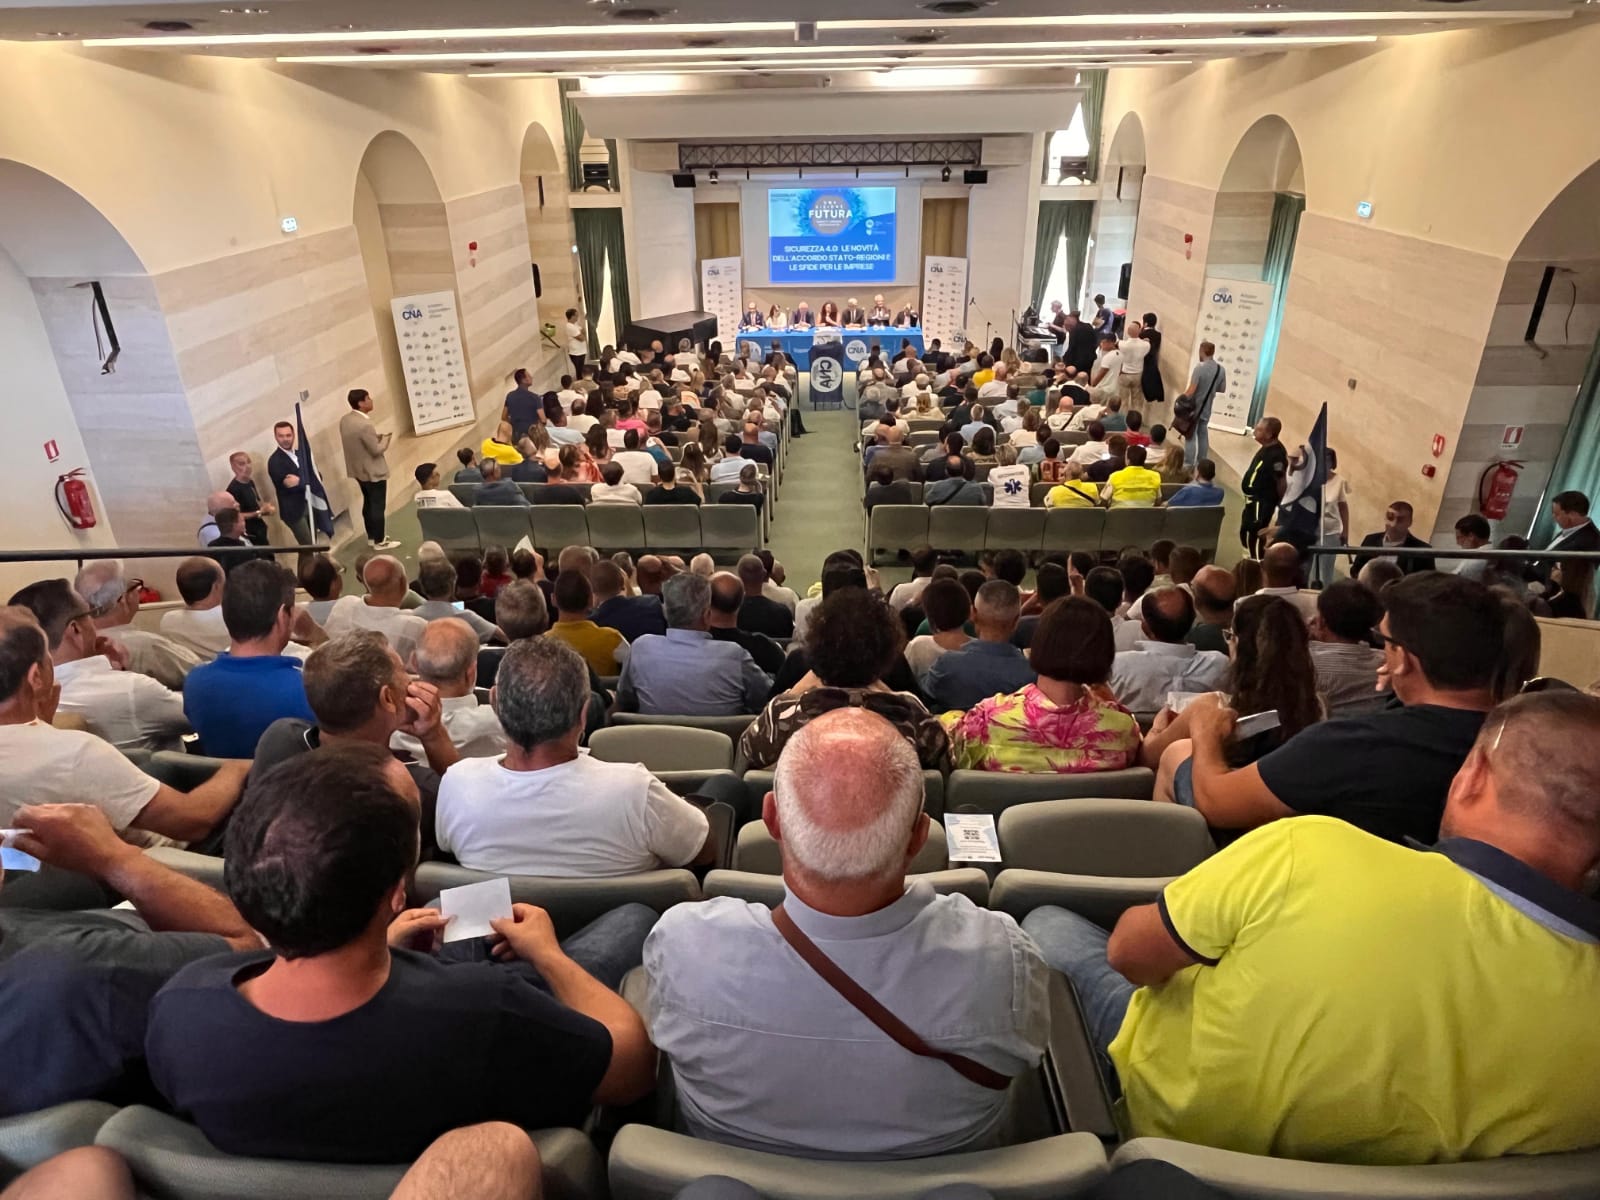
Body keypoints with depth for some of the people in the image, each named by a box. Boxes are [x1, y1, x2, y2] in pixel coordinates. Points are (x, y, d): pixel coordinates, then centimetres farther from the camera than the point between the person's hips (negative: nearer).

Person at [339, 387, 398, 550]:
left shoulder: (344, 420, 1)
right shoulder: (365, 424, -28)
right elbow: (376, 450, -22)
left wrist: (377, 437, 9)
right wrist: (386, 438, -5)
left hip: (357, 469, 9)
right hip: (373, 472, -9)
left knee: (368, 502, 21)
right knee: (378, 506, 4)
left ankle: (371, 536, 32)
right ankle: (379, 541, 13)